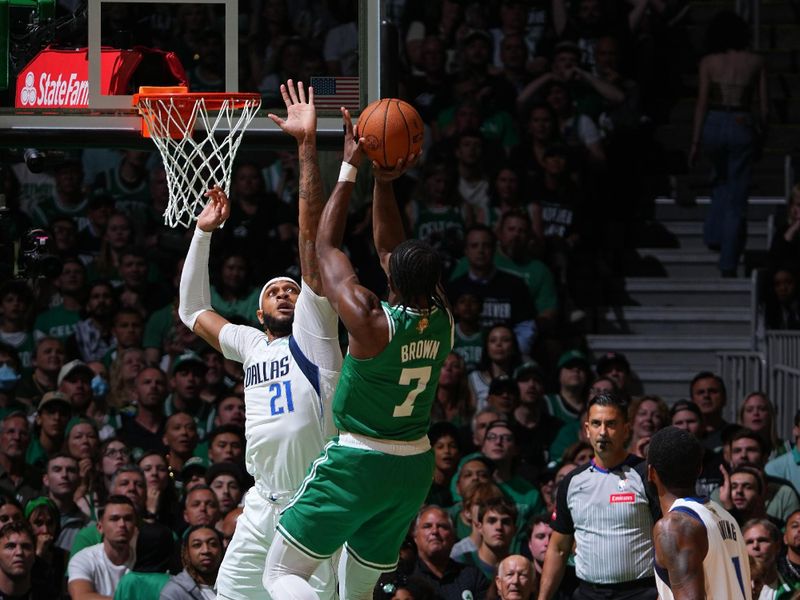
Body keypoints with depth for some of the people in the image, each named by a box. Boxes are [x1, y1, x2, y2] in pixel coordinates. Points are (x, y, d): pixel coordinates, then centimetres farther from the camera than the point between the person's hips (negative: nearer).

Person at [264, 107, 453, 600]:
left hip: (358, 462, -7)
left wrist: (351, 168, -6)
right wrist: (385, 184, 9)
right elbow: (390, 248, 12)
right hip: (415, 466, 7)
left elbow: (326, 248, -10)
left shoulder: (372, 321, -21)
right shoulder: (442, 319, -3)